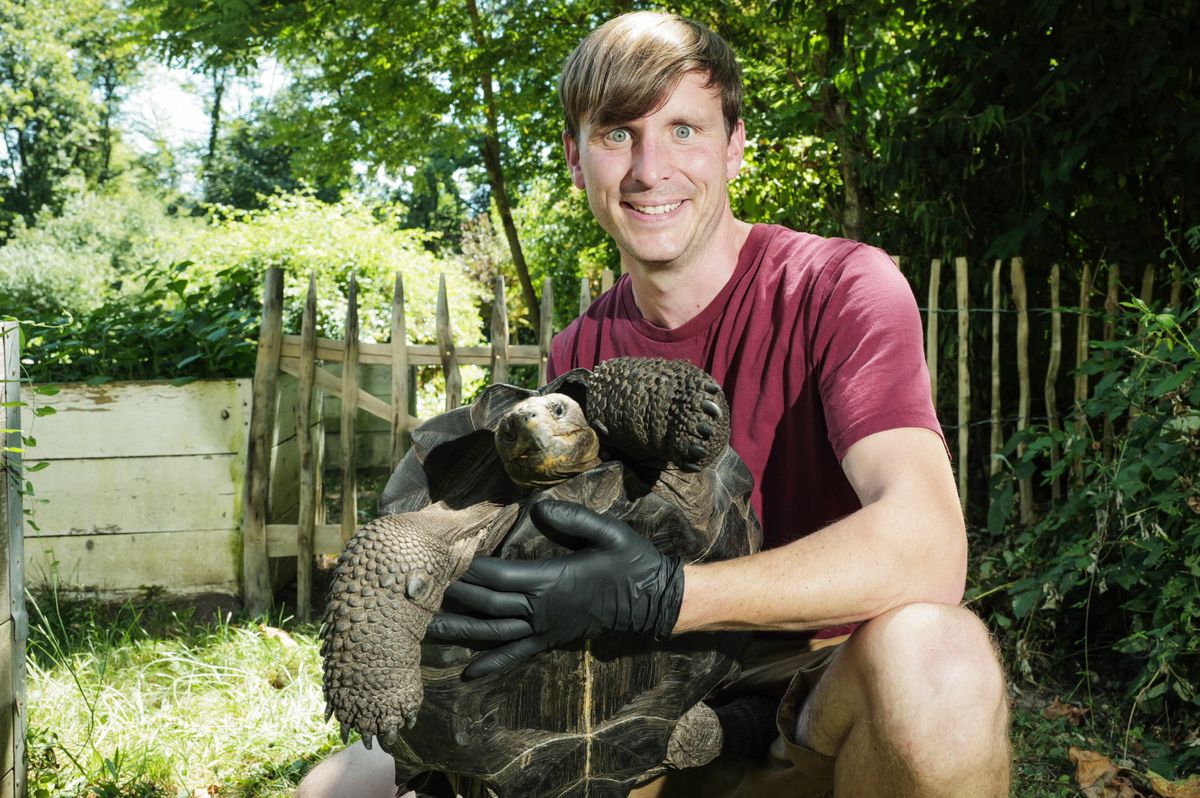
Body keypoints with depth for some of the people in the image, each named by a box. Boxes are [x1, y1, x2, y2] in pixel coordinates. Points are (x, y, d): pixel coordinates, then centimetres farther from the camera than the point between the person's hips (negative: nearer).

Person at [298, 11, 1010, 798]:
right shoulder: (580, 355, 4)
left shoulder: (840, 287, -13)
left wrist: (663, 595, -37)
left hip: (821, 701, -3)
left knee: (932, 655, -39)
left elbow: (924, 547, -29)